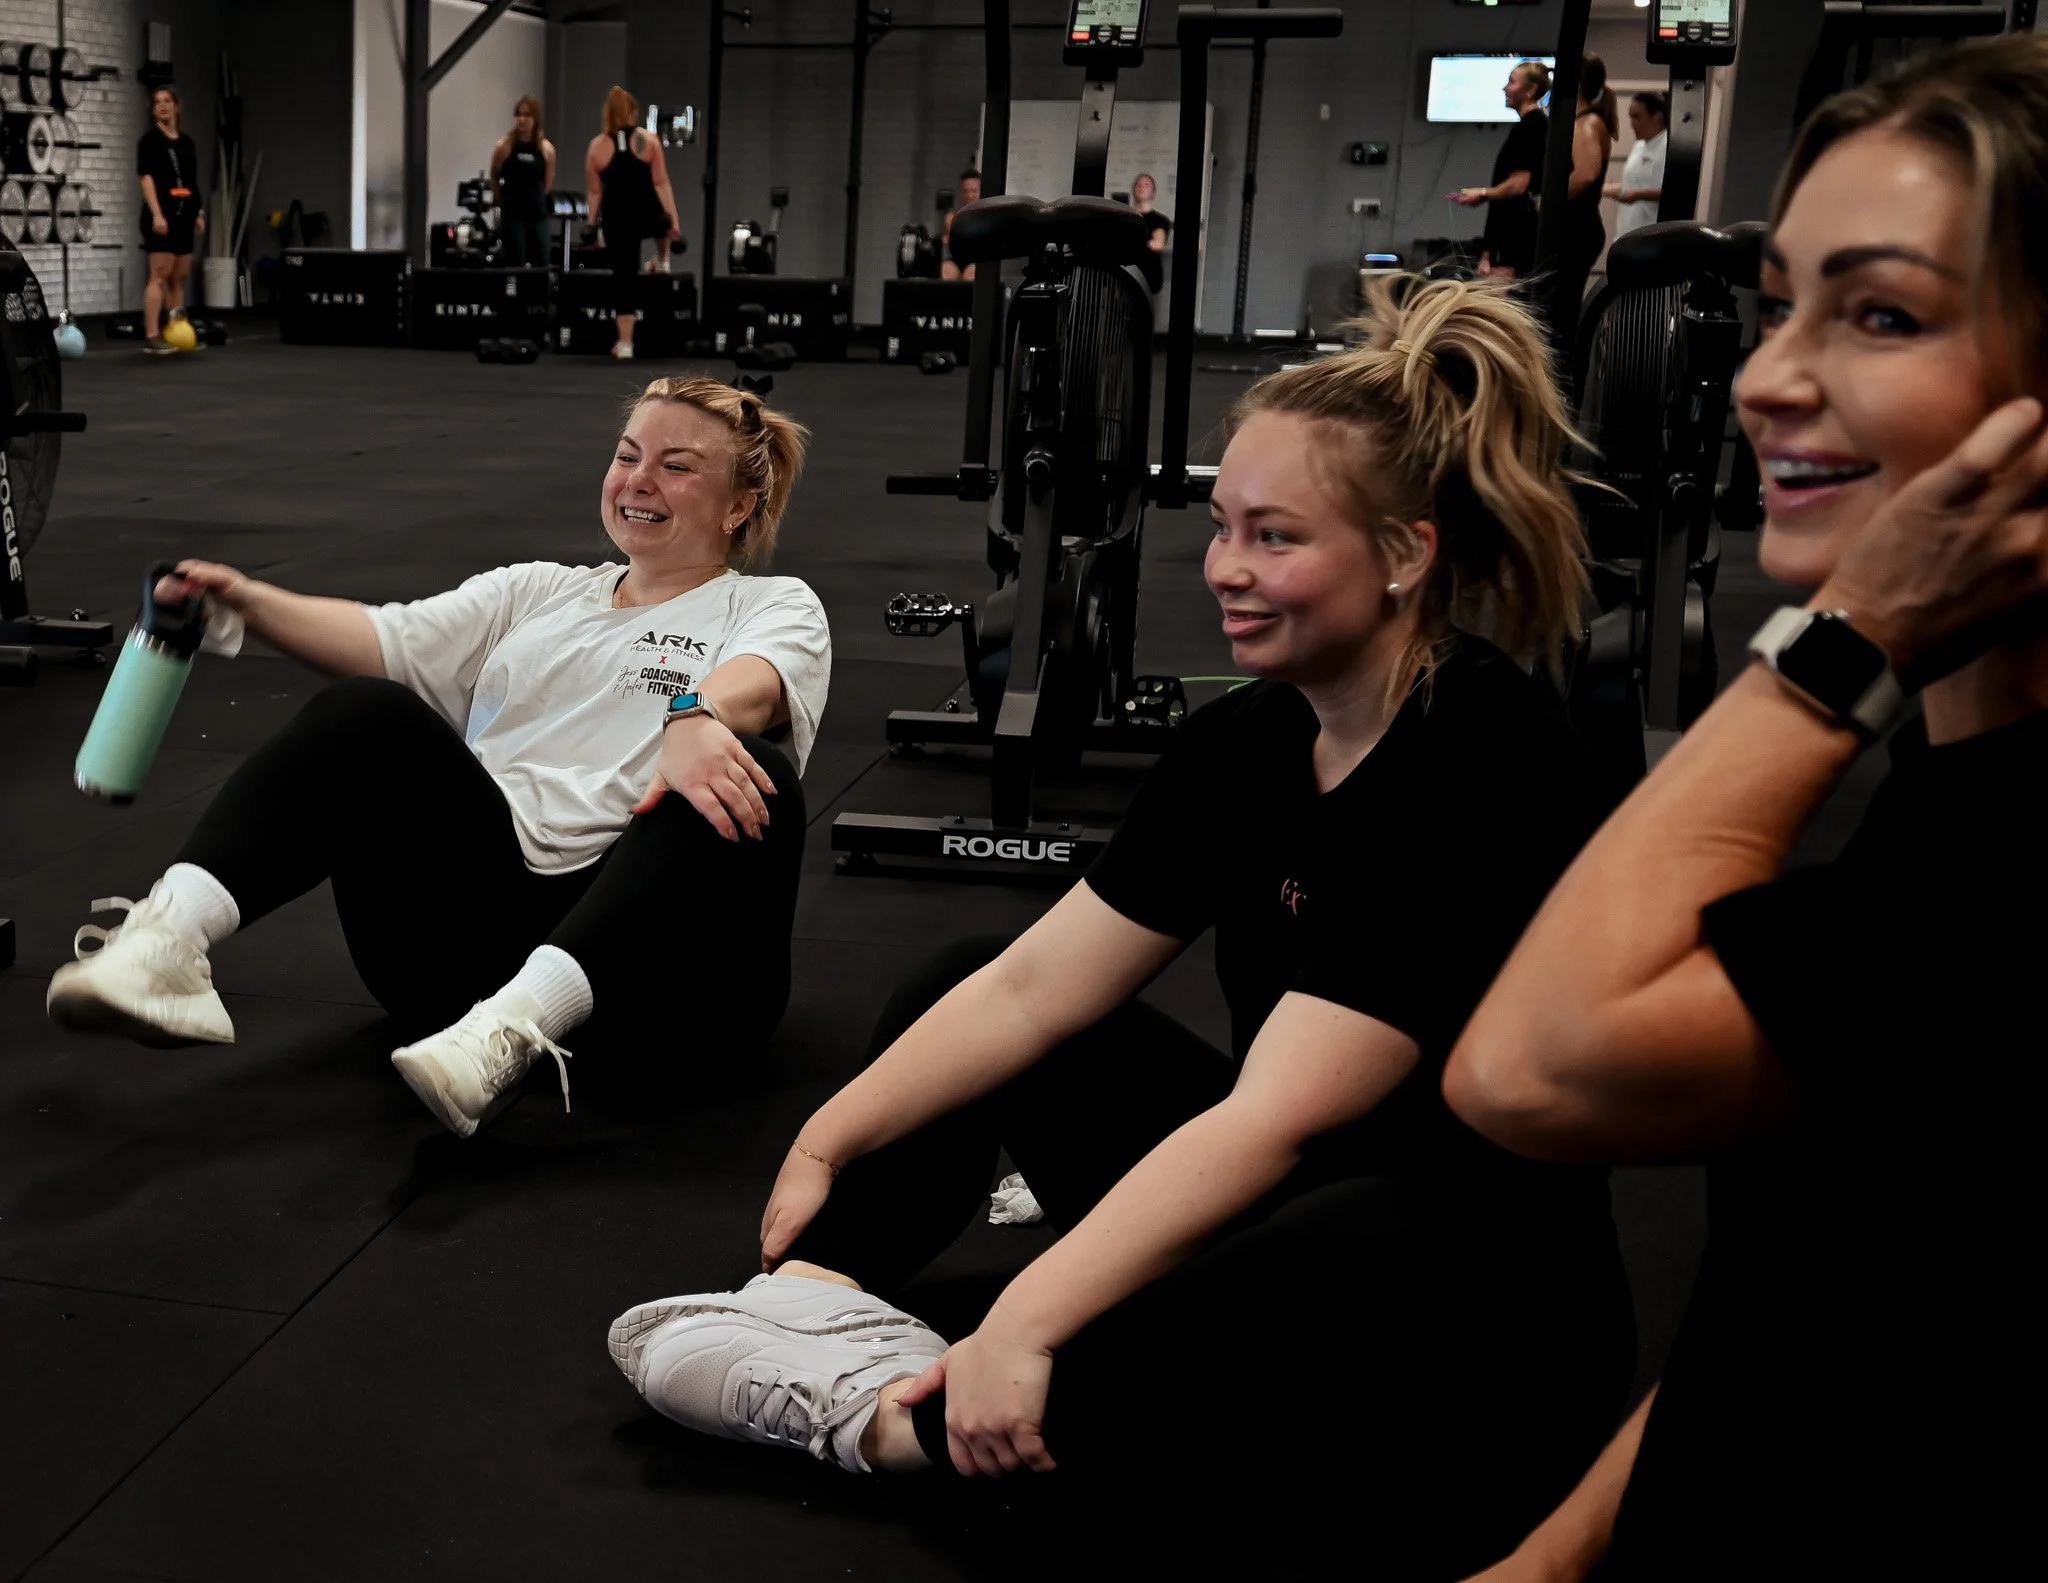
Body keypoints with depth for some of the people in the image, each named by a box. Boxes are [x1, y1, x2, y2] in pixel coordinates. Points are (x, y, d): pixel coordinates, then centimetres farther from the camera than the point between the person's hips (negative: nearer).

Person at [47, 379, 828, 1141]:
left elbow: (758, 681, -12)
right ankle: (169, 939, -36)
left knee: (756, 777, -32)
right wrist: (246, 600, -7)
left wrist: (694, 717, -36)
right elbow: (383, 641, 11)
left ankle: (513, 1026, -49)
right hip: (481, 915, 4)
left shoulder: (777, 606, 13)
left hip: (636, 940, -3)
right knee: (364, 712, -17)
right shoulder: (537, 592, 26)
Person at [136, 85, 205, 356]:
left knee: (180, 277, 10)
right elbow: (146, 177, -11)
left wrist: (199, 213, 15)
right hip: (162, 215, -7)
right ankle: (151, 336, -13)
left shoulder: (187, 142, 16)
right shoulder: (150, 139, -3)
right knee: (160, 276, -11)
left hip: (184, 215, 7)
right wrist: (156, 213, -21)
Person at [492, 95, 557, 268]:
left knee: (541, 265, 3)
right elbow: (494, 179, 8)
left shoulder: (546, 149, -1)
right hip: (512, 214, -2)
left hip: (538, 214, 2)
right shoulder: (504, 146, -6)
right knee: (516, 265, -3)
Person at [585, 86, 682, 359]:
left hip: (617, 221, 0)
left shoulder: (596, 146, 1)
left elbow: (595, 192, 4)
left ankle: (625, 343, 3)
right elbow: (661, 183, -4)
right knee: (663, 222, 38)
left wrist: (592, 226, 11)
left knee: (623, 278, 5)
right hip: (648, 217, 0)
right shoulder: (649, 141, -1)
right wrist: (674, 221, -2)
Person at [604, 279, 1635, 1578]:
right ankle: (825, 1297, -13)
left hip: (1481, 1325, -8)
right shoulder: (1249, 740, 0)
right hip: (1280, 1203, 8)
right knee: (959, 989, 8)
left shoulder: (1484, 766, -23)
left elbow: (1275, 1117, -29)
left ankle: (890, 1418, -24)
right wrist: (827, 1147, 0)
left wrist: (1026, 1325, -31)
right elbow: (1035, 983, 3)